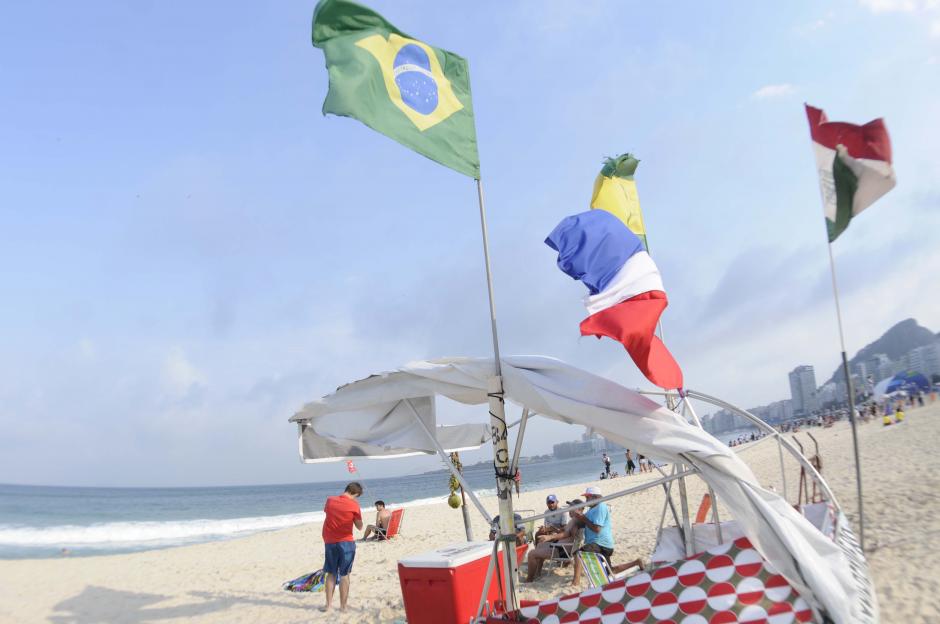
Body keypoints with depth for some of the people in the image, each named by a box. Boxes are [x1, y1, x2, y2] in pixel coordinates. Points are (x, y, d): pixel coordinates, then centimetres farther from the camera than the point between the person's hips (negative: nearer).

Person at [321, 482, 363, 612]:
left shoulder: (330, 500, 0)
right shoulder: (354, 505, -10)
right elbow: (359, 527, 0)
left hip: (329, 542, 4)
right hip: (346, 542, -3)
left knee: (331, 573, 15)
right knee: (344, 575, 5)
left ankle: (328, 604, 16)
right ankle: (343, 606, 8)